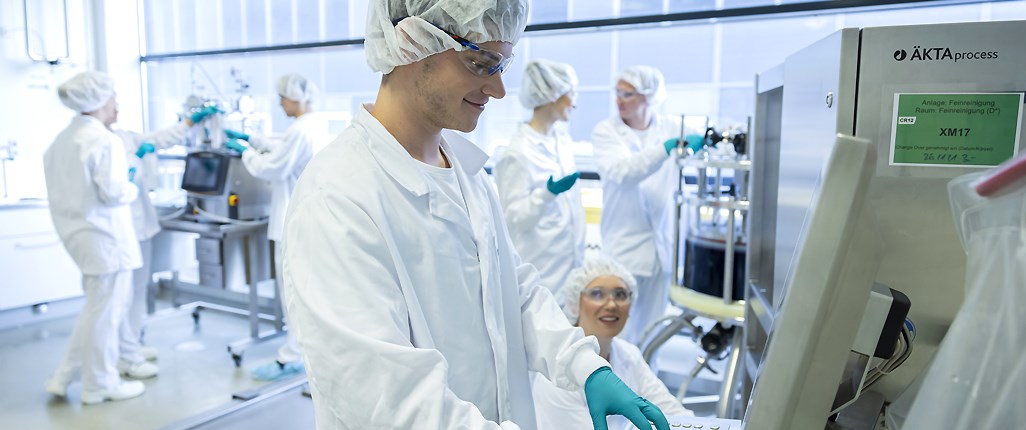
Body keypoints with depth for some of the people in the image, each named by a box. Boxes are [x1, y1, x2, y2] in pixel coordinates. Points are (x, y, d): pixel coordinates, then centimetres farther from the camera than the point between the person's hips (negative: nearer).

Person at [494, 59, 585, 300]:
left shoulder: (563, 141, 7)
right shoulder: (519, 152, -16)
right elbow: (514, 218, -15)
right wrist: (548, 193, -30)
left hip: (571, 261, 7)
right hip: (542, 269, -7)